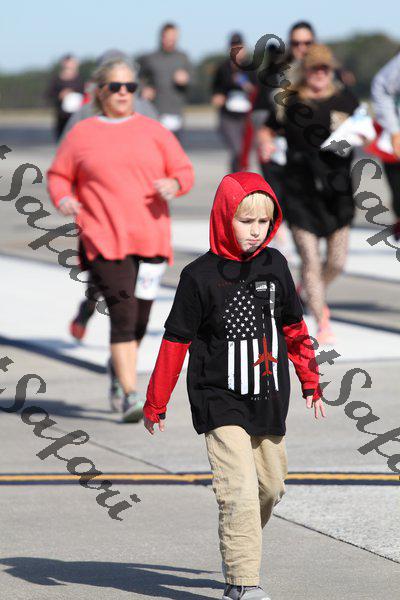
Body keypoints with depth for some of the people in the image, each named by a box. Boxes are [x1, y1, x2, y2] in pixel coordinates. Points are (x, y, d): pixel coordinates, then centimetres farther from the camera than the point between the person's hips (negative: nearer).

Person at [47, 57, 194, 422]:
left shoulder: (154, 132, 11)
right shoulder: (81, 135, 7)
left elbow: (184, 171, 11)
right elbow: (58, 176, 12)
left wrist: (174, 184, -11)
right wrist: (62, 198, -9)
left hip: (150, 238, 3)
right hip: (104, 241, -3)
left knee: (139, 320, 9)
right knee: (123, 316, -16)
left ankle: (118, 374, 35)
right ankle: (131, 396, -16)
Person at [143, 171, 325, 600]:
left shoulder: (274, 265, 5)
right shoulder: (200, 275, -9)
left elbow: (293, 326, 17)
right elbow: (175, 341, -5)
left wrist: (310, 383, 21)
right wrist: (155, 404, -2)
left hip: (268, 400, 6)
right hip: (220, 401, -5)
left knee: (270, 485, 14)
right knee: (239, 489, -16)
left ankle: (235, 552, 37)